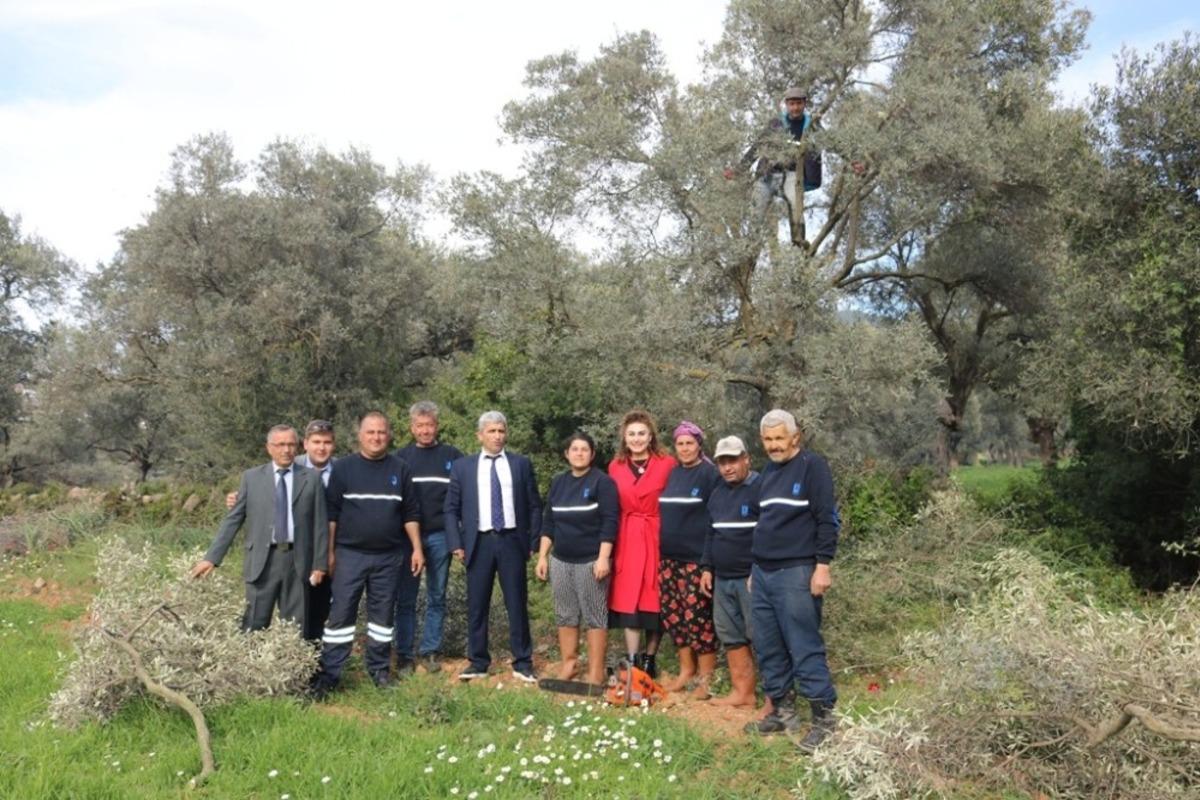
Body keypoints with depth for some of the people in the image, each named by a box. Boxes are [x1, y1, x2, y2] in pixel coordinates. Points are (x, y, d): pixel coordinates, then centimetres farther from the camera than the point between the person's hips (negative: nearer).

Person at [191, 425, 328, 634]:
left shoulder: (311, 478, 4)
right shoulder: (251, 477, 5)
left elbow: (320, 524, 3)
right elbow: (233, 519, 6)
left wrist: (320, 563, -1)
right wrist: (212, 557, 0)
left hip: (297, 561, 0)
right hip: (262, 560, 0)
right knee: (254, 626, 2)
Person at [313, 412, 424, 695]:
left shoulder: (400, 470, 4)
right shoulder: (343, 467, -1)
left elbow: (410, 513, 6)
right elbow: (331, 512, 0)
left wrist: (417, 548, 1)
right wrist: (329, 551, -2)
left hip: (389, 556, 2)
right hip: (350, 554, -2)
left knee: (383, 613, 9)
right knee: (341, 613, -2)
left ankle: (379, 668, 21)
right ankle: (329, 673, 4)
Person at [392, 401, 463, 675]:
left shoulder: (452, 455, 3)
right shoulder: (401, 457, 5)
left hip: (440, 537, 0)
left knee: (437, 597, 7)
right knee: (406, 599, 3)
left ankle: (430, 651, 17)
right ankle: (404, 655, 10)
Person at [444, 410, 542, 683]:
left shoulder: (522, 464, 6)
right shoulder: (462, 466, 6)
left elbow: (534, 506, 6)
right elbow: (451, 509, 6)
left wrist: (533, 542, 0)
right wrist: (456, 544, -3)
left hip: (512, 541, 0)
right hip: (478, 542, 0)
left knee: (517, 604, 4)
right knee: (476, 606, 6)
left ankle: (523, 663, 14)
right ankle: (478, 663, 18)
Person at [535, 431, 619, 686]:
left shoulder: (602, 482, -6)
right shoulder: (558, 482, 11)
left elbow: (609, 522, -12)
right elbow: (548, 522, 14)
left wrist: (603, 558, -18)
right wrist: (542, 556, 9)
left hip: (591, 561, -5)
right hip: (560, 560, 5)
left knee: (594, 615, -1)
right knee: (565, 615, 10)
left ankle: (596, 671, 5)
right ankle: (569, 664, 22)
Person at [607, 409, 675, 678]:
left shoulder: (667, 464, -4)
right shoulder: (615, 467, 8)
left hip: (657, 539, -2)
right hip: (627, 541, 2)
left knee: (655, 601, 4)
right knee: (628, 601, -1)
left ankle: (649, 659, 18)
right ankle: (632, 663, 3)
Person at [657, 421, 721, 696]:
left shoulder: (710, 474, -4)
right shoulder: (671, 474, 14)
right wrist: (661, 547, 14)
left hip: (697, 557, -6)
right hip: (669, 557, 6)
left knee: (698, 614, -6)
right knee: (672, 613, 8)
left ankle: (706, 676, 5)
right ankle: (686, 670, 20)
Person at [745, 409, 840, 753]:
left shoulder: (812, 466, -7)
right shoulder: (769, 472, 16)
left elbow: (827, 519, -12)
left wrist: (823, 566, -18)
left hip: (796, 573, -8)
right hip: (762, 573, 8)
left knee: (804, 648, -6)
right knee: (768, 648, 11)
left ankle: (824, 719, 3)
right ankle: (783, 711, 23)